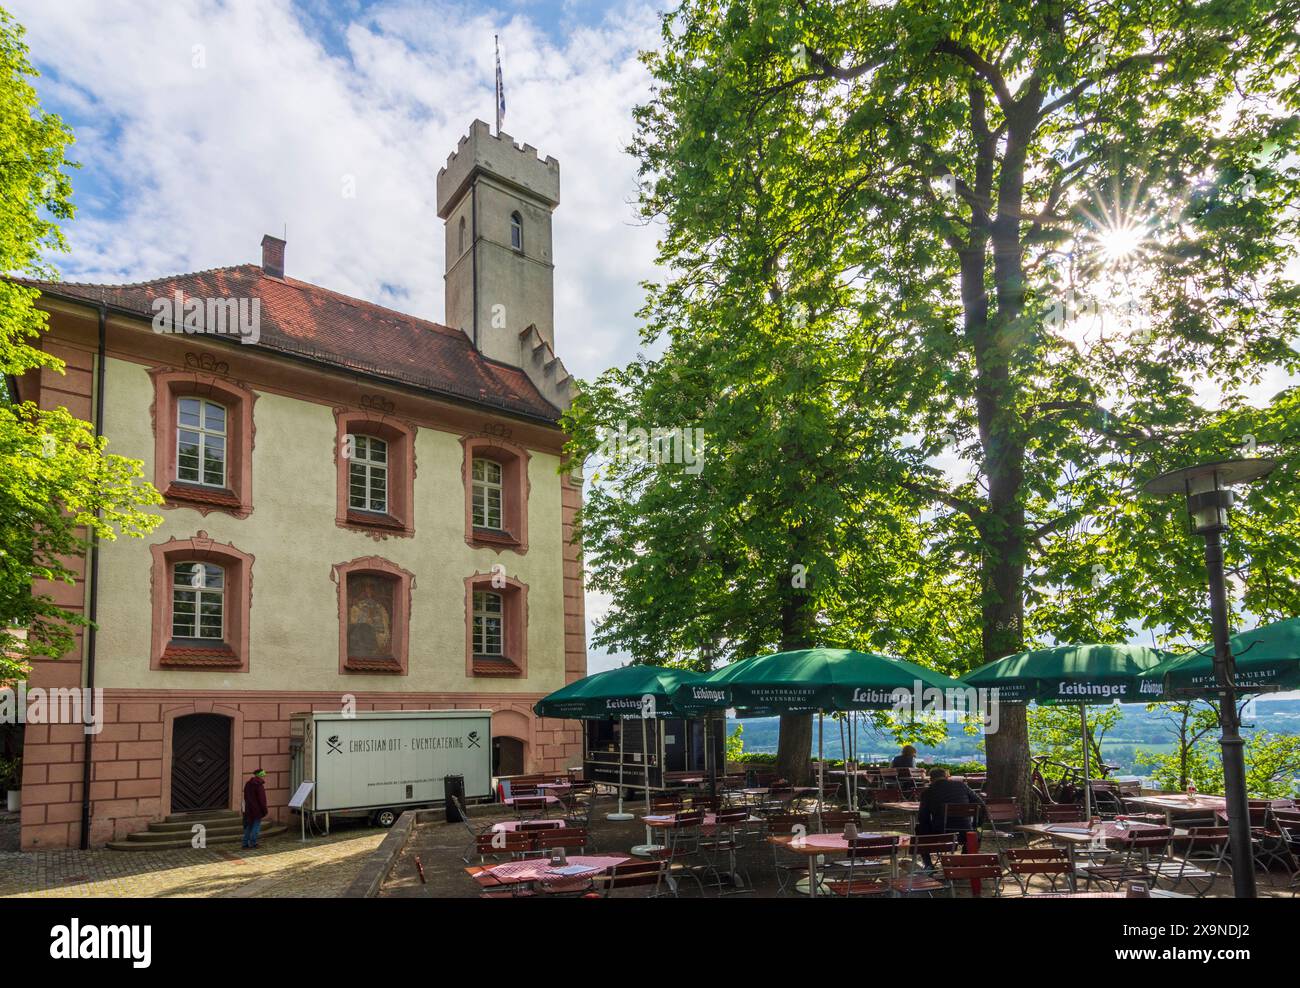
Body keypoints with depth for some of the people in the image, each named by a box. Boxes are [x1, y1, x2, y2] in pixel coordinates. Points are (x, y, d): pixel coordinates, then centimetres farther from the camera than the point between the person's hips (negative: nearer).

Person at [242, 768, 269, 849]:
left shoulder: (248, 784, 11)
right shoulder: (259, 785, -16)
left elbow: (245, 797, 18)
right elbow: (262, 799, -16)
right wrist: (264, 810, -9)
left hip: (248, 809, 8)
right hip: (257, 809, -8)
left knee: (249, 825, 13)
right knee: (256, 825, 0)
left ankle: (245, 843, 14)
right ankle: (253, 843, -1)